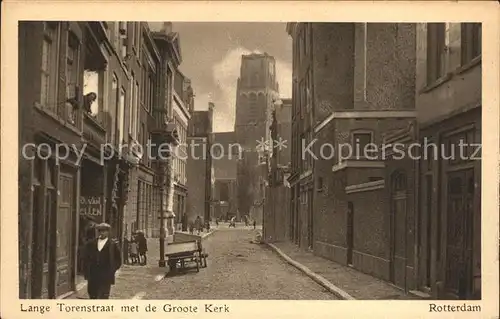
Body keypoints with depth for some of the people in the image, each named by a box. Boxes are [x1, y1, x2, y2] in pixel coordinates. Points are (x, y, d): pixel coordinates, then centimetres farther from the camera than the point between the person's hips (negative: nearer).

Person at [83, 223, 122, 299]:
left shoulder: (113, 245, -1)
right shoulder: (91, 244, 10)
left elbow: (118, 261, 3)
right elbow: (87, 258, 13)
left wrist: (111, 271, -5)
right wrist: (87, 272, 4)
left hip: (105, 278, -4)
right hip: (92, 276, 4)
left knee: (103, 298, -7)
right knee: (92, 297, 10)